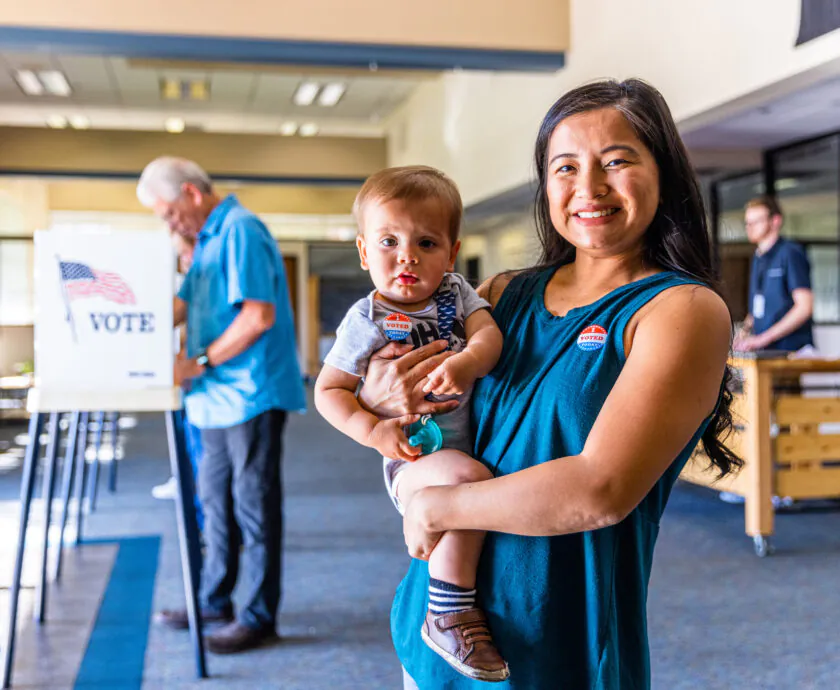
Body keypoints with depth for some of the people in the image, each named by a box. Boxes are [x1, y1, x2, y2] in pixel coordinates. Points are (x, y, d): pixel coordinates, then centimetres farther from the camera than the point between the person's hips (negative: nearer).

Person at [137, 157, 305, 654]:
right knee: (216, 500, 16)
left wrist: (200, 362, -18)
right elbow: (183, 305, 21)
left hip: (252, 394, -10)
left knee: (254, 506, -1)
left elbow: (259, 315, -22)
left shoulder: (240, 230, -15)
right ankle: (214, 600, 29)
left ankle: (260, 616, 10)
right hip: (220, 397, 10)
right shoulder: (209, 238, 16)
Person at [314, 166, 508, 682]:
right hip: (417, 458, -6)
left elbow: (489, 333, -11)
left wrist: (468, 361, -34)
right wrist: (373, 430, -18)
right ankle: (448, 613, -21)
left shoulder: (456, 292, 5)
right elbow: (328, 391, -1)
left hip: (478, 441, 6)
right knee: (470, 479, -33)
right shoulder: (368, 321, -5)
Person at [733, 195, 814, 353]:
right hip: (762, 352, 6)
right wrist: (745, 330, 4)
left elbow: (804, 307, -13)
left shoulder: (790, 253, -6)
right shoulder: (758, 259, 18)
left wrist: (763, 338, -16)